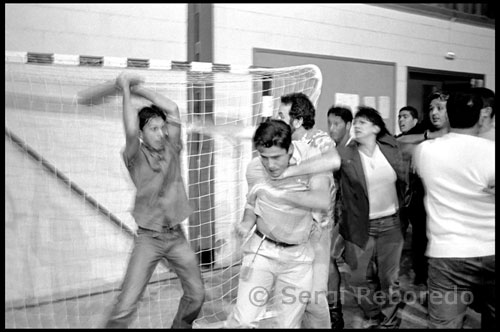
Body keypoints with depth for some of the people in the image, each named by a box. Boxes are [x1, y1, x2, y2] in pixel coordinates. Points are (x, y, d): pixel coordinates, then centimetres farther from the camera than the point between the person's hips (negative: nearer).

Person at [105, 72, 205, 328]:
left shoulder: (171, 148, 2)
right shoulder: (136, 157, -9)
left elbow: (173, 109, -6)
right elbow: (131, 131, -30)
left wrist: (138, 88, -3)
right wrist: (126, 90, -19)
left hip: (177, 236, 4)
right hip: (148, 238, -4)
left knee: (196, 294, 12)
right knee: (127, 303, -9)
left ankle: (181, 326, 37)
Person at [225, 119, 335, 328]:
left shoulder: (311, 158, -18)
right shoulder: (254, 168, -10)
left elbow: (323, 201, -31)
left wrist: (276, 193, -33)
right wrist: (247, 222, -10)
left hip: (298, 255, 0)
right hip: (262, 249, 0)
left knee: (290, 323, 11)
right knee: (243, 321, -9)